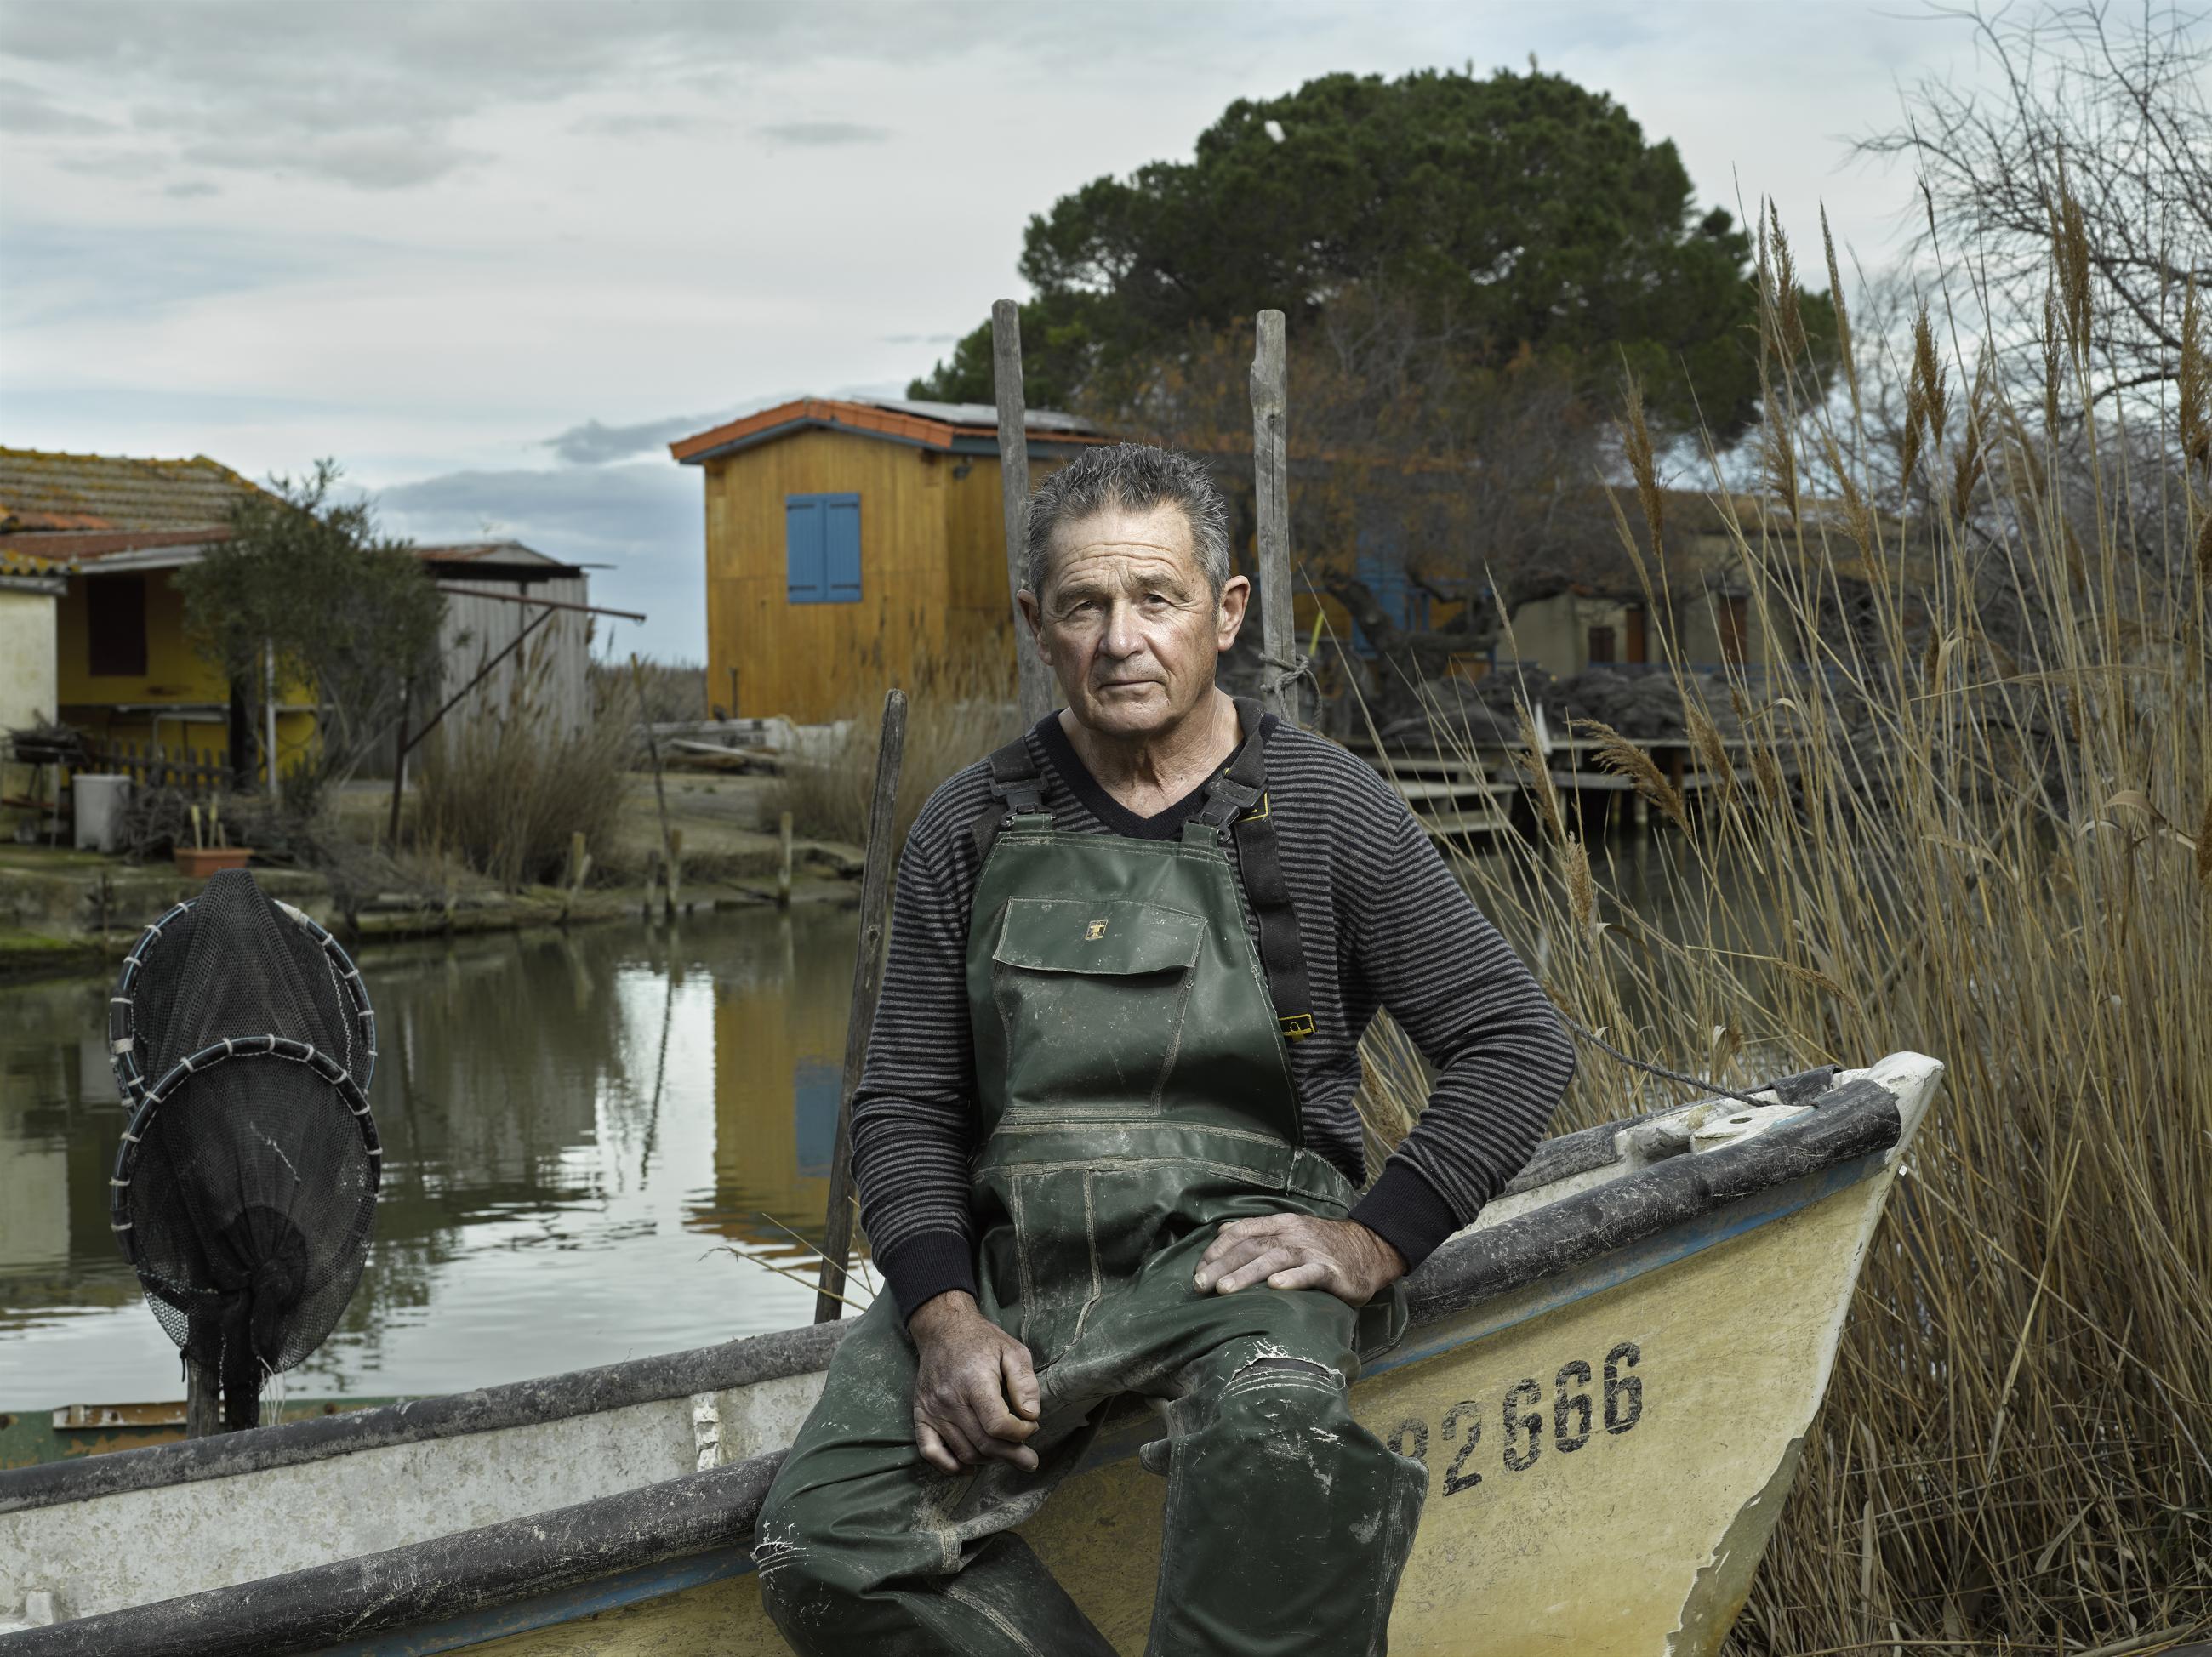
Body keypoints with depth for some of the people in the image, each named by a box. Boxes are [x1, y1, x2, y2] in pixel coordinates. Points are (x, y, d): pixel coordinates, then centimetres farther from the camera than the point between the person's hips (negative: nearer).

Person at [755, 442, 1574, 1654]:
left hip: (1234, 1243, -3)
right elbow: (905, 1107, 11)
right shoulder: (972, 831, 10)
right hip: (1004, 1259, 3)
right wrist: (944, 1316, -7)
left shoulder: (1324, 812, 3)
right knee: (823, 1544, -21)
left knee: (1269, 1429, -39)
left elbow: (1515, 1042, 4)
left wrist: (1375, 1238, -9)